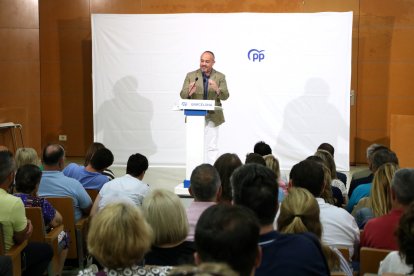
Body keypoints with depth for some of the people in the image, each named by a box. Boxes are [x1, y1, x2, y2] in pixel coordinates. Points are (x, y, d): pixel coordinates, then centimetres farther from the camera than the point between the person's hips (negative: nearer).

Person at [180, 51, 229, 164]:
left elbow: (225, 96, -4)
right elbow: (182, 95, 0)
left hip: (212, 118, -1)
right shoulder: (191, 76, 6)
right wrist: (189, 92, -23)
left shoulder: (220, 77, 5)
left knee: (211, 147, 0)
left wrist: (217, 89, -26)